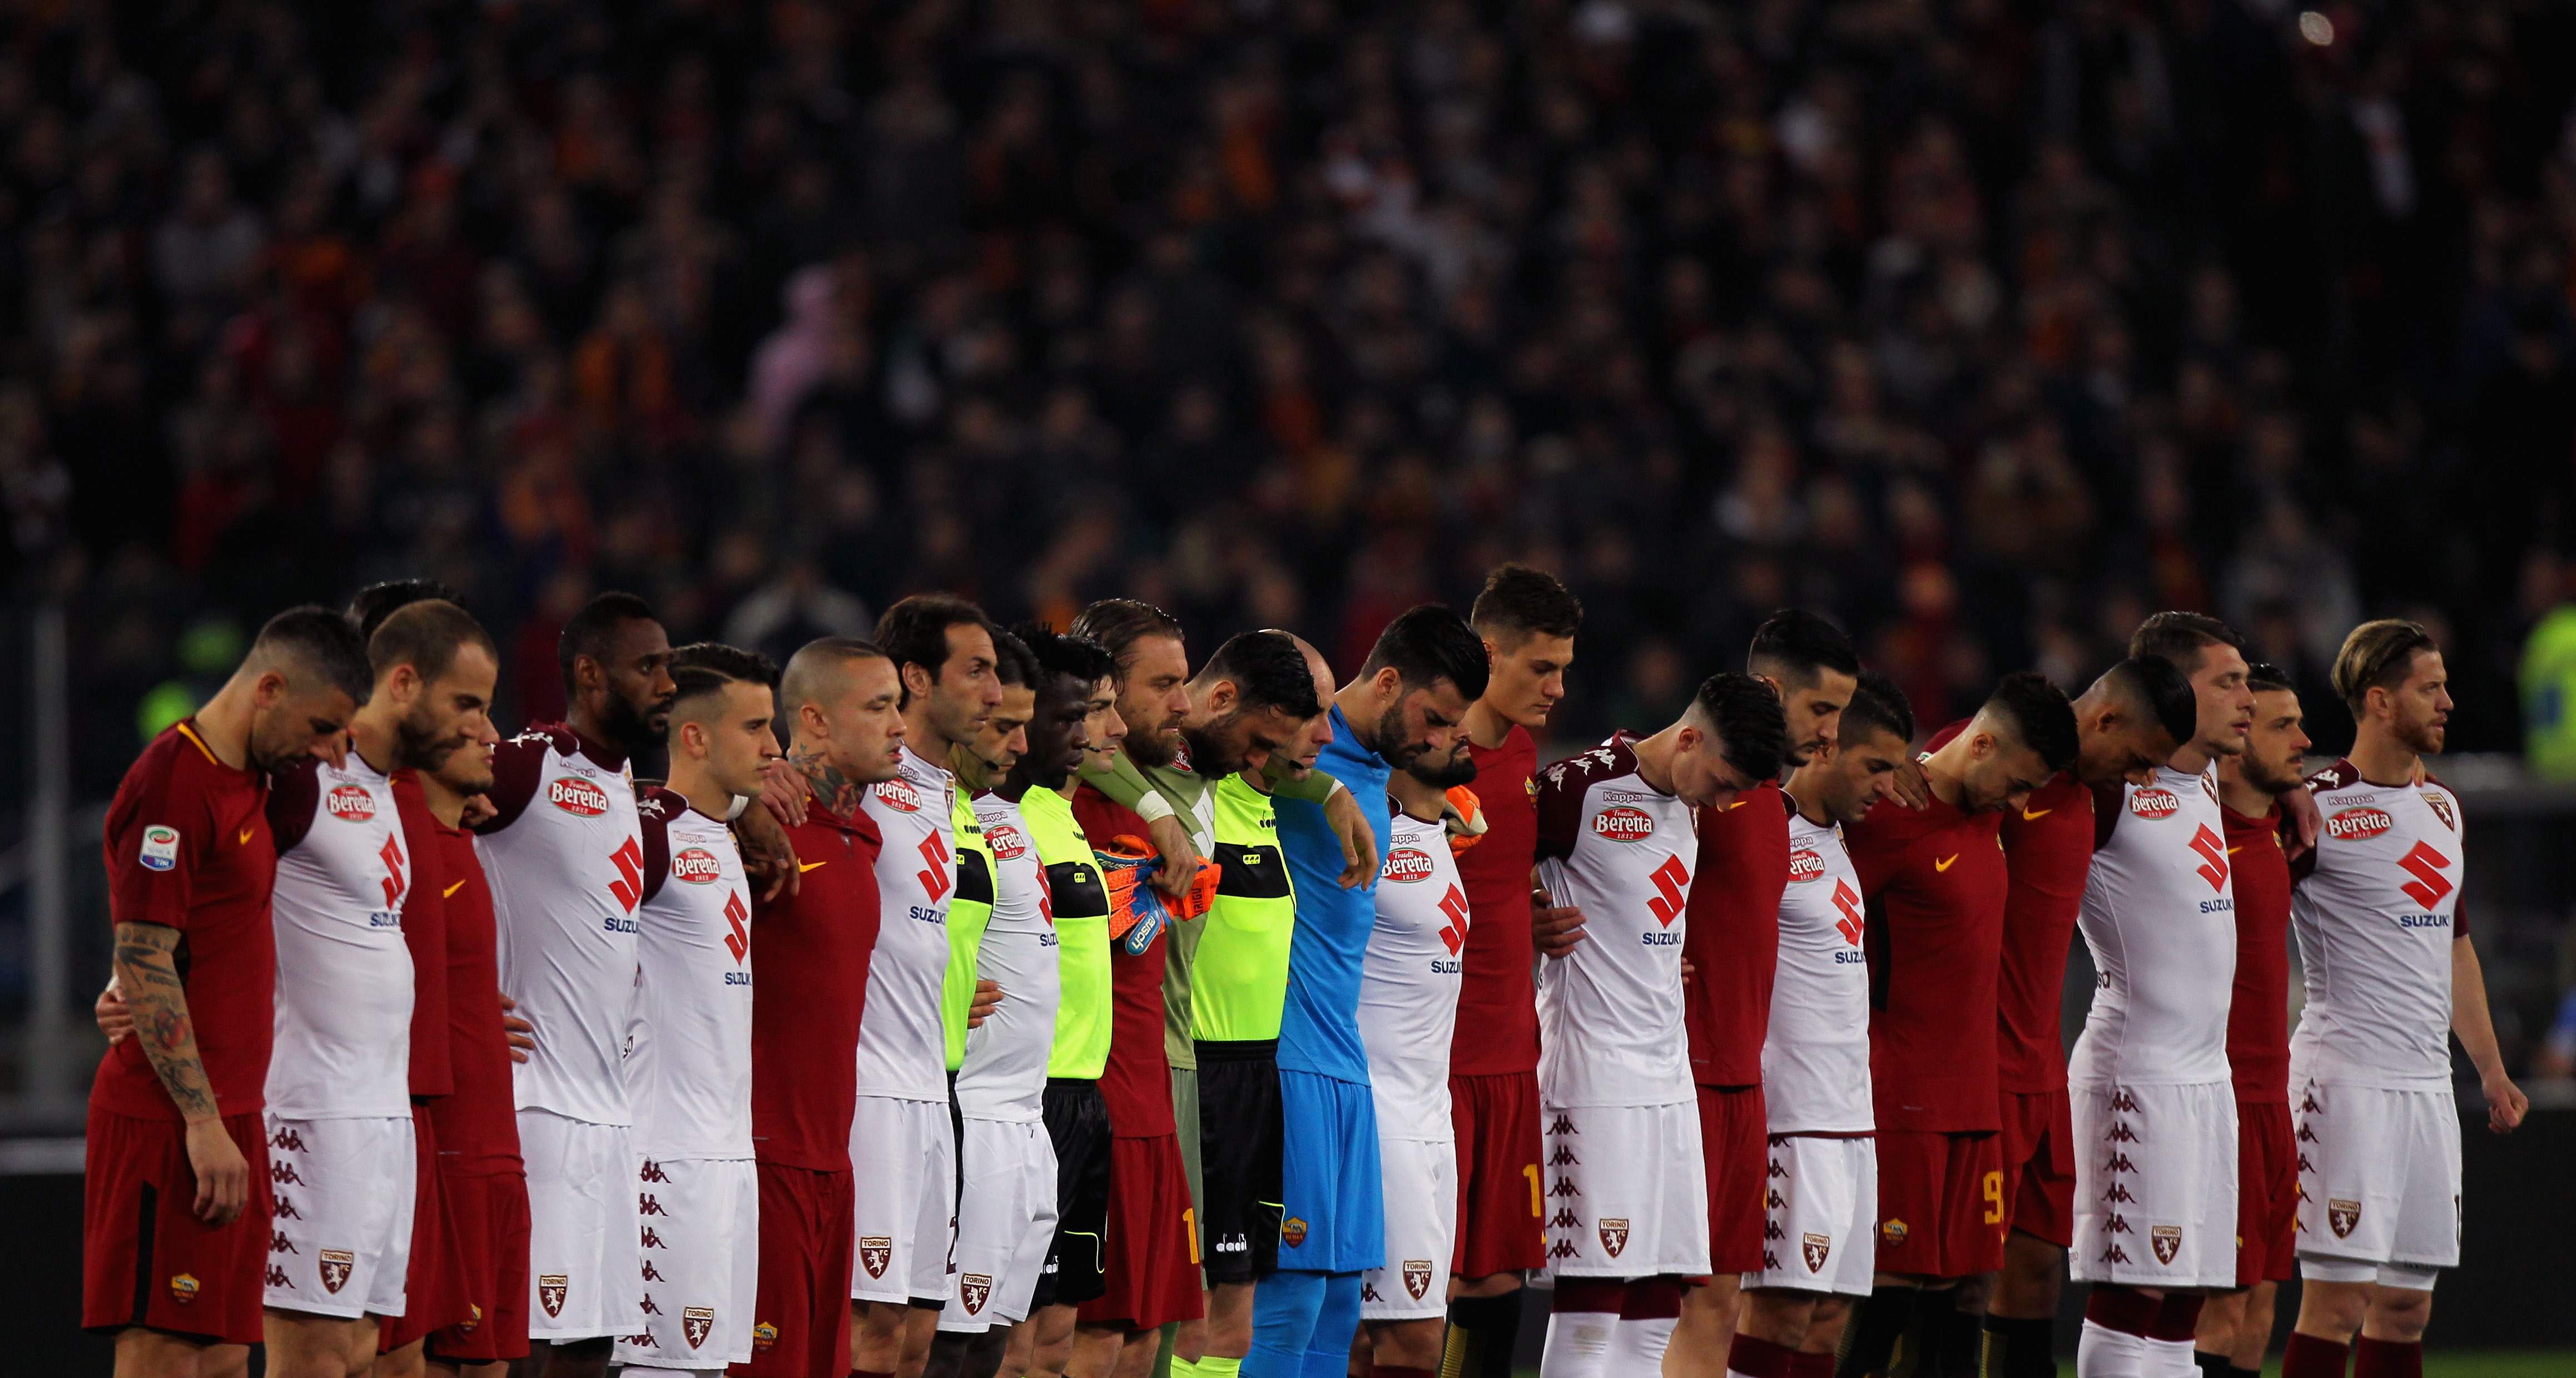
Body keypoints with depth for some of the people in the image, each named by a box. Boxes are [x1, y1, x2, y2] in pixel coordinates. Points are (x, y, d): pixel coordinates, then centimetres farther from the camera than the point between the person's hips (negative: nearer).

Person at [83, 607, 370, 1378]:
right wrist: (204, 1122, -19)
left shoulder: (246, 783, 16)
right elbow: (143, 965, -17)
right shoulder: (173, 780, -13)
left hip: (226, 1116, 9)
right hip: (173, 1120, -9)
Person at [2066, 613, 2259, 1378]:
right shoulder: (2106, 790, -12)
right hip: (2138, 1076, -9)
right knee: (2132, 1294, -10)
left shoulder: (2205, 785, 14)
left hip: (2206, 1076, 9)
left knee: (2183, 1297, 8)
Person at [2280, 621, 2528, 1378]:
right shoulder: (2317, 809, -8)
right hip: (2347, 1078, -8)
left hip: (2427, 1082, 8)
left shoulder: (2443, 808, 17)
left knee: (2405, 1307, 7)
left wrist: (2490, 1068, 24)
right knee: (2337, 1298, -11)